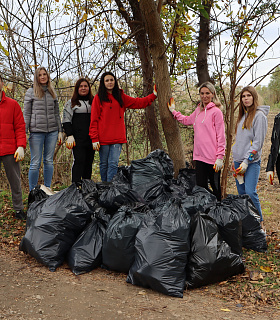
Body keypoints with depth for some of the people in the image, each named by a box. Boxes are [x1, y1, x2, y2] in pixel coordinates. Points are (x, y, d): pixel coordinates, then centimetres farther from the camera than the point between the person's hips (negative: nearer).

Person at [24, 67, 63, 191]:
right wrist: (24, 132, -4)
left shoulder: (52, 92, 14)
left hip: (52, 131, 3)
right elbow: (26, 114, 2)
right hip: (36, 131, -3)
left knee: (49, 161, 7)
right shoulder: (31, 92, 4)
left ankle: (48, 189, 16)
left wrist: (60, 131, 11)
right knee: (35, 163, -2)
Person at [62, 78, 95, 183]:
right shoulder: (71, 103, 9)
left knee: (89, 162, 5)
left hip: (91, 138, 4)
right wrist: (69, 136, -9)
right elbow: (66, 121, 3)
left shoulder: (94, 102, 18)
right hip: (78, 138, -3)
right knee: (79, 161, -13)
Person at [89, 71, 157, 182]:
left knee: (113, 164, -6)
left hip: (117, 138, 2)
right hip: (103, 138, -2)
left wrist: (154, 95, 8)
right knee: (104, 164, 5)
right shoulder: (98, 98, 4)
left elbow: (138, 103, 17)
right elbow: (94, 120, 0)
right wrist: (94, 139, -8)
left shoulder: (121, 97, 15)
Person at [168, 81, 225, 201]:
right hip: (199, 156, 7)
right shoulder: (198, 110, 14)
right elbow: (187, 120, 34)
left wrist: (220, 157, -14)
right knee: (201, 186, 9)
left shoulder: (216, 111, -7)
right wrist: (173, 111, 32)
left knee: (215, 187, 4)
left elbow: (221, 136, -9)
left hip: (212, 158, -6)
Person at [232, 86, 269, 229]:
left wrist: (247, 161, -17)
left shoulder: (259, 115, -6)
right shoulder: (243, 115, 17)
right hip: (238, 160, 7)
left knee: (250, 192, -14)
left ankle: (259, 222, 0)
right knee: (241, 193, 9)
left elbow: (258, 142, -12)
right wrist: (235, 160, 16)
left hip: (252, 162, -7)